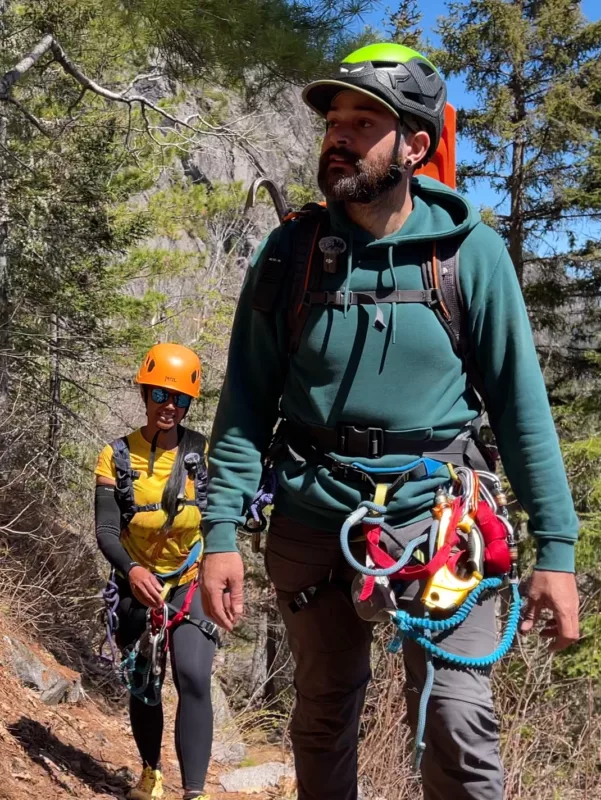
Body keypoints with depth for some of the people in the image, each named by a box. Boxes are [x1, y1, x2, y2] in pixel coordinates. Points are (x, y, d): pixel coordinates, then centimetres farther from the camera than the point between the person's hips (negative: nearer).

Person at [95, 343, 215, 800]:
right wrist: (132, 569, -33)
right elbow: (106, 531, -14)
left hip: (192, 581, -1)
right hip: (137, 582, 2)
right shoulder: (117, 456, -8)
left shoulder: (204, 452, -8)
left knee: (193, 679, -20)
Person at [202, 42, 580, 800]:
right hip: (312, 524, 2)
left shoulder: (473, 252, -6)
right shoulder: (288, 253, -3)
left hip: (433, 516, -2)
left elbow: (519, 402, -4)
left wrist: (556, 546, -7)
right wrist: (220, 530, -6)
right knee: (323, 720, 15)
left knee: (458, 723, -10)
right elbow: (247, 399, 0)